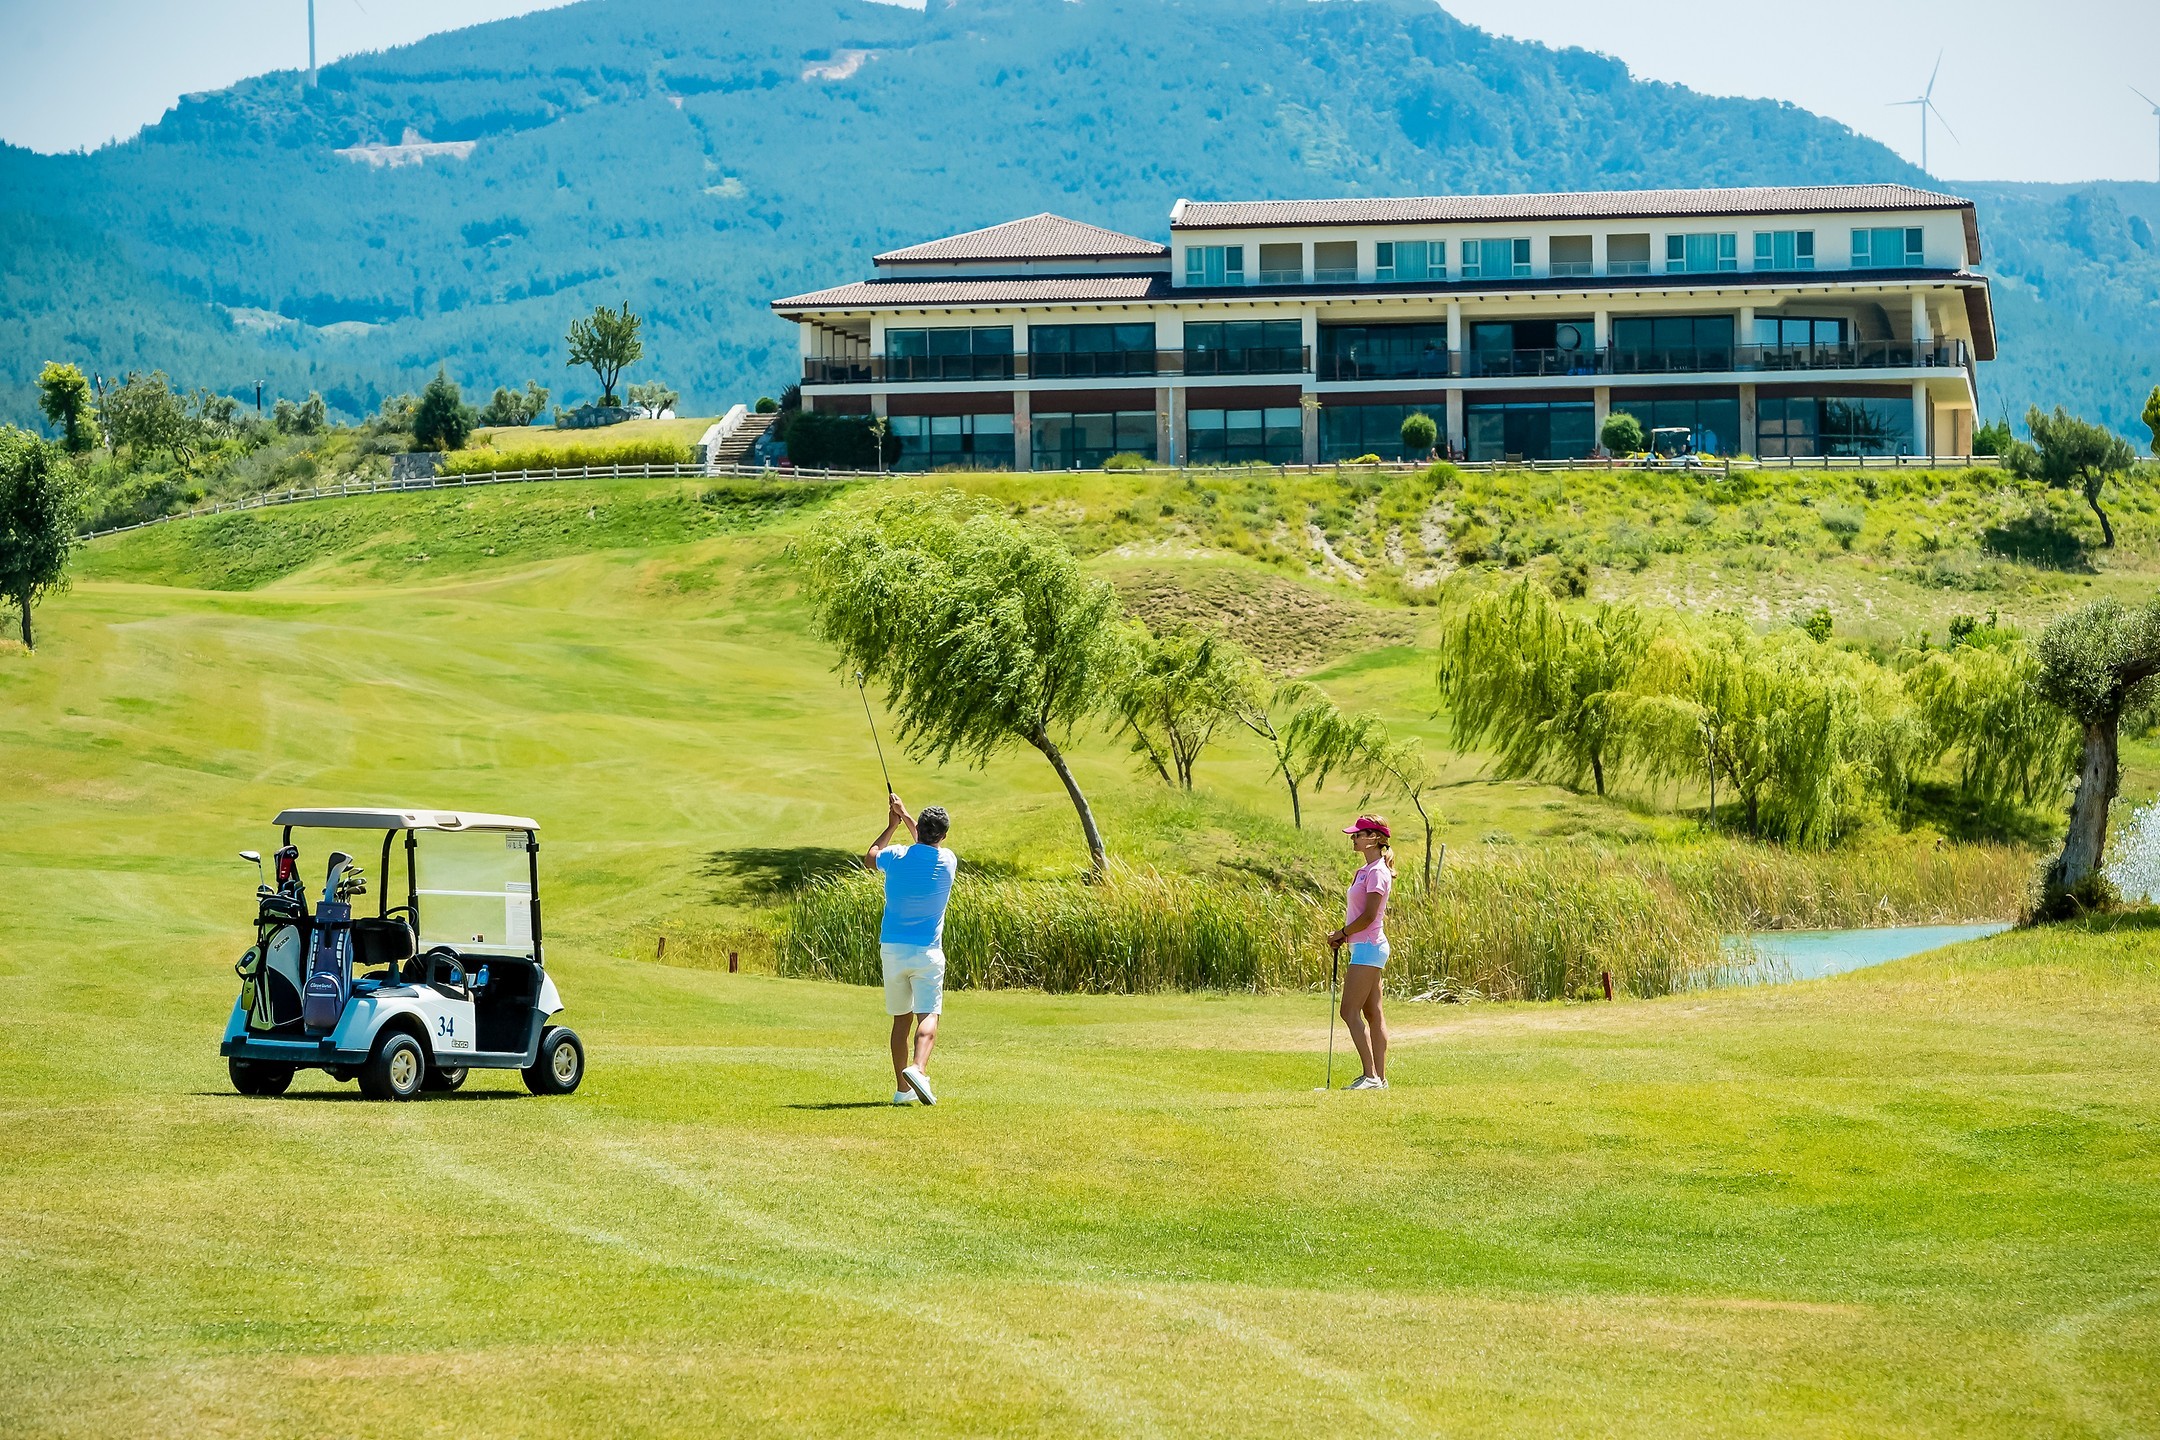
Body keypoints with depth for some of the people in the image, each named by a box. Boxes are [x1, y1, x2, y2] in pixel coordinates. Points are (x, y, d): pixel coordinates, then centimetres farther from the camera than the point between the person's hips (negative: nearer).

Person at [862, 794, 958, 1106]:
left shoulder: (896, 857, -5)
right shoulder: (948, 861, -4)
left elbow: (869, 858, 20)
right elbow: (929, 847, 22)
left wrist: (892, 825, 29)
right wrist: (905, 817, 30)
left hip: (893, 949, 2)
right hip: (927, 951, -2)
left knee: (901, 1019, 12)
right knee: (928, 1016, -10)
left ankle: (902, 1088, 14)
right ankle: (918, 1068, -35)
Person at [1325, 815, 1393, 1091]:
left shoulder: (1377, 872, -15)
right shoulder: (1366, 869, 16)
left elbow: (1368, 915, -20)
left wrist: (1342, 933, -8)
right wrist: (1344, 936, 5)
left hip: (1368, 947, -10)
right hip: (1366, 947, 10)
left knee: (1350, 1012, -12)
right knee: (1373, 1014, 9)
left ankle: (1371, 1076, -13)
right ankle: (1380, 1077, 10)